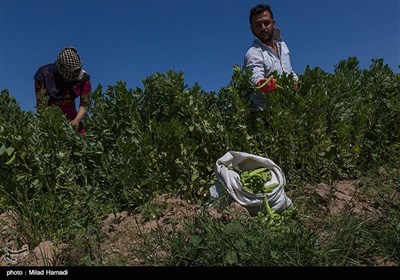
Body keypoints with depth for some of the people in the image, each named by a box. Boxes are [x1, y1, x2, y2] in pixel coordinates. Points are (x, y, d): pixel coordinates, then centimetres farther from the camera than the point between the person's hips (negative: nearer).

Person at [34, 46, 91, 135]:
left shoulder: (82, 77, -9)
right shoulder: (45, 75, -14)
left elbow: (84, 104, -8)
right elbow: (41, 104, -16)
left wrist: (77, 120, -27)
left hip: (71, 118, 2)